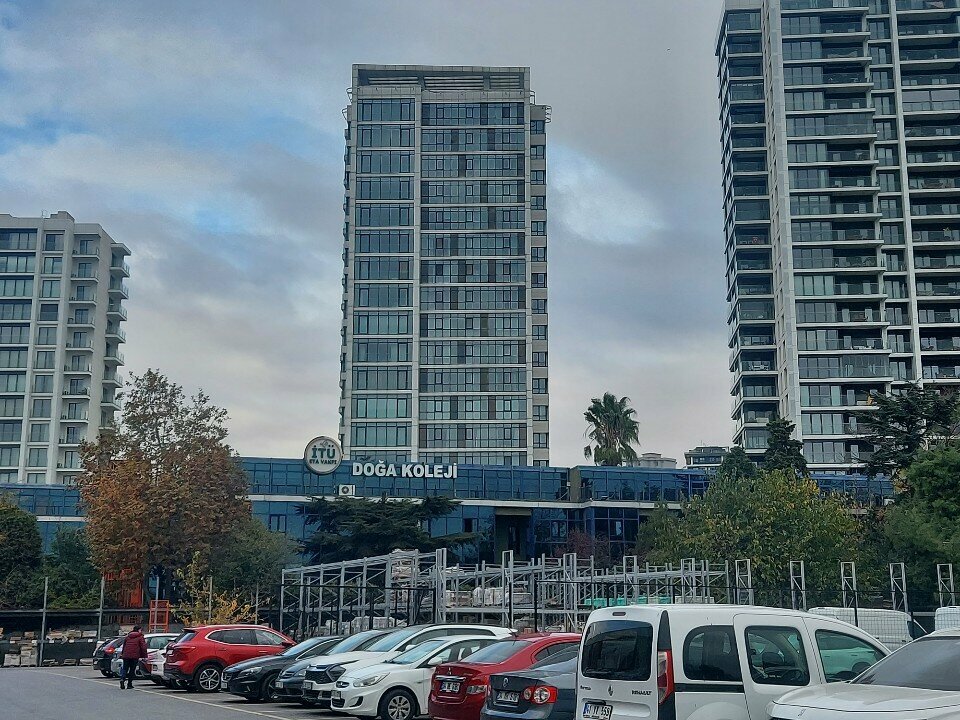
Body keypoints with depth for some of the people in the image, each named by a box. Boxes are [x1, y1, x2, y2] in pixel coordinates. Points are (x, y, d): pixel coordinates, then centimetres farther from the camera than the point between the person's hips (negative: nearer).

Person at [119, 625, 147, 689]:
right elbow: (143, 647, -6)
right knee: (132, 670, 5)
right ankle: (129, 684, 5)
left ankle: (122, 679, -19)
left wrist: (122, 654, 32)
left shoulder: (127, 637, 17)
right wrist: (144, 656, -2)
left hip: (126, 655, 4)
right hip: (135, 656, -4)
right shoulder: (140, 637, 0)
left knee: (125, 668, 9)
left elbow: (124, 646, 23)